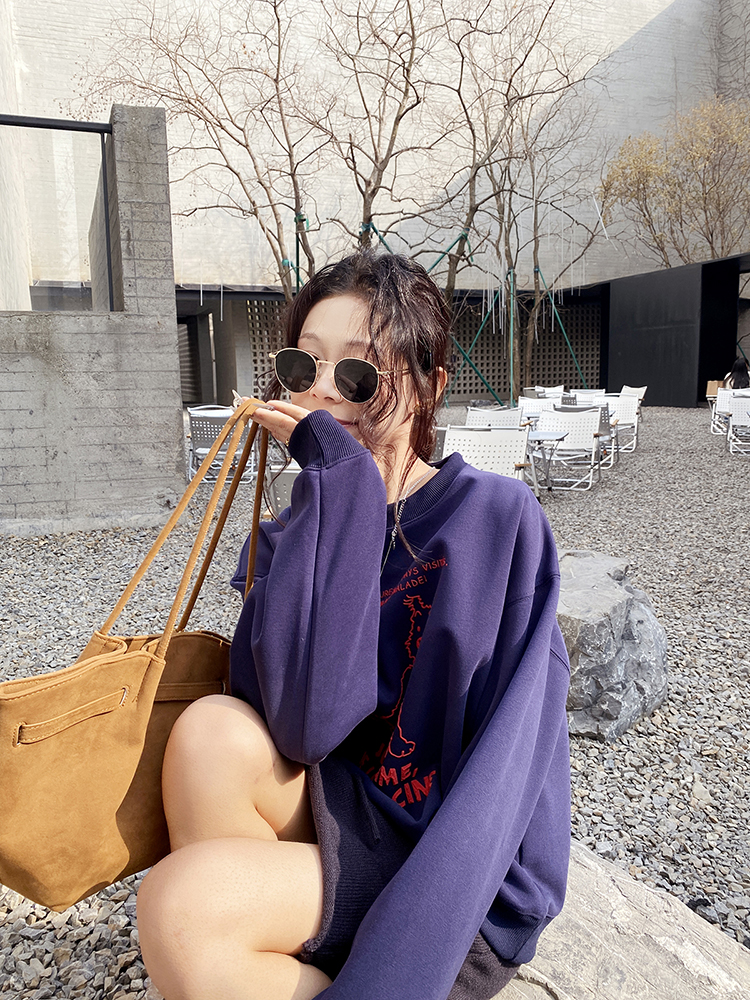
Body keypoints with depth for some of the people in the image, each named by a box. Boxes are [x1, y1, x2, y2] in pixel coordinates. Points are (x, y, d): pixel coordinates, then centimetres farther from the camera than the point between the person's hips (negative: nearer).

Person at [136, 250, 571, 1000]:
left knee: (183, 901, -25)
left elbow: (508, 766, -16)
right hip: (345, 823, 4)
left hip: (462, 886, -4)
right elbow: (302, 722, -18)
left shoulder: (499, 519, -12)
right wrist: (340, 485, -20)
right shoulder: (291, 535, 0)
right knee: (214, 729, -24)